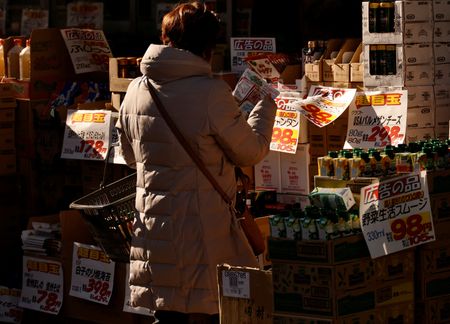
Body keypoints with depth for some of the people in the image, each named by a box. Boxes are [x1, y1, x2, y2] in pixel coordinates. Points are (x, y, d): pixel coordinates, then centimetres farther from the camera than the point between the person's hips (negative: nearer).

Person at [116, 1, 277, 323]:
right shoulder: (212, 93, -17)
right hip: (202, 231, -6)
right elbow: (251, 152, -4)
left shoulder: (136, 91, 2)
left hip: (153, 224, 6)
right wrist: (265, 108, 12)